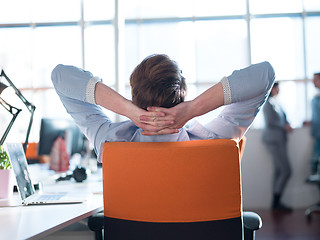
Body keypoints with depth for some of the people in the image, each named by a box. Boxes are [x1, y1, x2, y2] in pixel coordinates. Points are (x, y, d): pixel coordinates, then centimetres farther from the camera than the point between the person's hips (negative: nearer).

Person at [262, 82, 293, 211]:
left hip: (278, 140, 10)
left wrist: (287, 125, -2)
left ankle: (276, 202, 14)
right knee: (286, 171, -10)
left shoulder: (275, 102, 16)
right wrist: (285, 127, -9)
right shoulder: (268, 103, -12)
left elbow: (283, 117, 19)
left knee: (278, 170, 10)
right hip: (274, 140, -10)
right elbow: (270, 122, -19)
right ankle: (276, 202, -4)